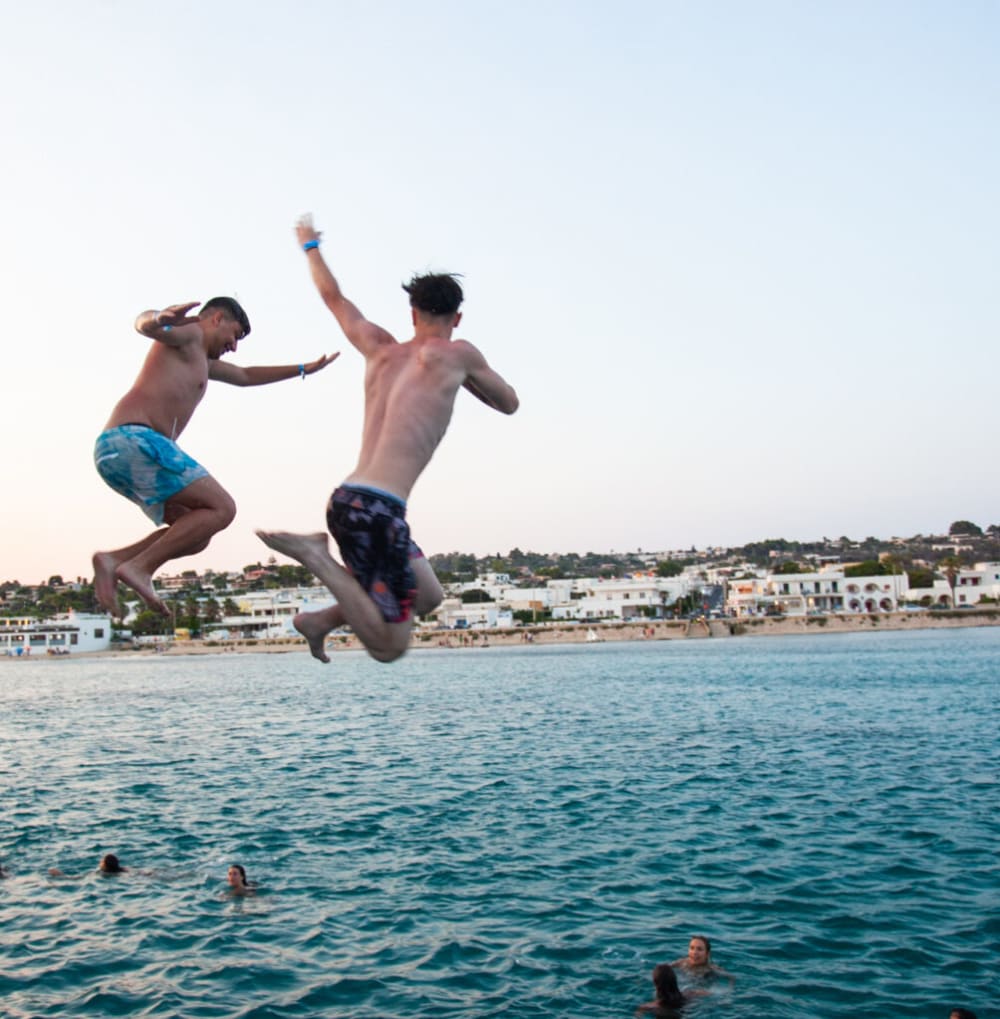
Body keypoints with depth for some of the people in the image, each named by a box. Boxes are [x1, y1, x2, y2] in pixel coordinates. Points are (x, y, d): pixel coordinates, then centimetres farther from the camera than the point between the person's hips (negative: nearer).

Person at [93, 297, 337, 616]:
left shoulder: (202, 361, 34)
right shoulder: (189, 332, 5)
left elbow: (245, 377, 49)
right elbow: (143, 322, -18)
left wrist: (304, 369, 54)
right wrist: (158, 320, -44)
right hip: (135, 439, -10)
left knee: (196, 534, 10)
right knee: (221, 509, -12)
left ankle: (113, 560, -2)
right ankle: (139, 566, -19)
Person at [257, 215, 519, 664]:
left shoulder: (380, 348, 15)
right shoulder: (457, 354, 0)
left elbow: (333, 296, 30)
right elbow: (509, 403, 15)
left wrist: (311, 247, 49)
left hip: (346, 498, 8)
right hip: (377, 508, -8)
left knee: (428, 596, 23)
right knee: (389, 646, -3)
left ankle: (322, 619, 14)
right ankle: (314, 555, -10)